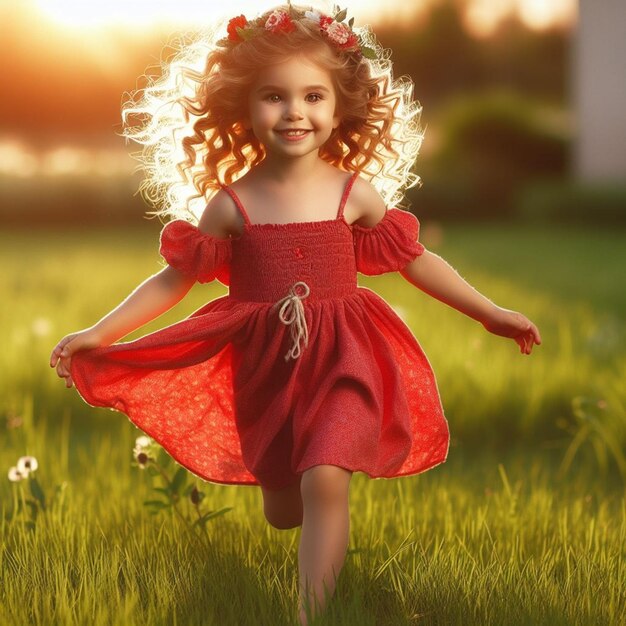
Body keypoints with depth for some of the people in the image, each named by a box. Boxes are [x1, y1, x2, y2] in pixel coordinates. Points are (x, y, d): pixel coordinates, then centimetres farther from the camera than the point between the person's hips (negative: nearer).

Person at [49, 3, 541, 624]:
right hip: (263, 369, 1)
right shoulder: (232, 202, -4)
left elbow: (416, 259, 8)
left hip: (340, 361, -1)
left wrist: (490, 313, 11)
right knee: (281, 512, 11)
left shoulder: (356, 192, -4)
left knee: (324, 483, -22)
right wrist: (98, 334, -4)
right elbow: (174, 278, 1)